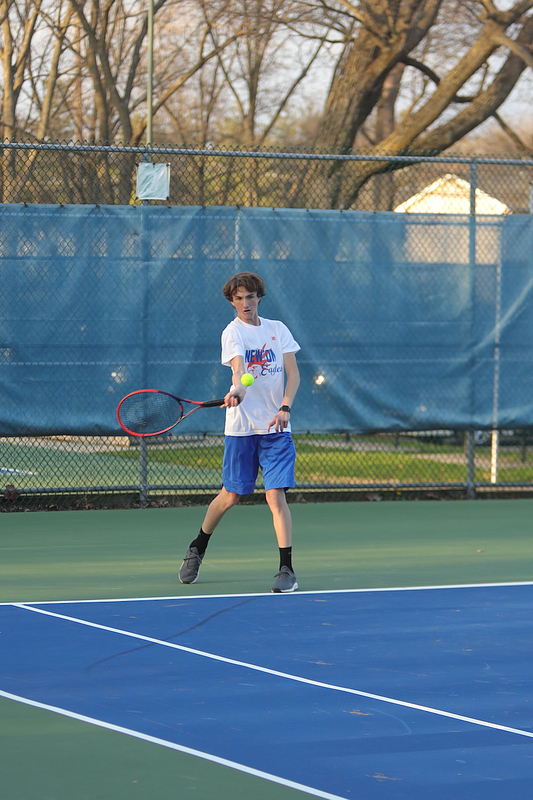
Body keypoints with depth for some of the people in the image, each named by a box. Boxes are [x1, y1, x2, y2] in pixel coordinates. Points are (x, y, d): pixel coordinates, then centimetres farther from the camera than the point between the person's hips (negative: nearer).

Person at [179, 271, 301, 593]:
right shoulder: (233, 332, -2)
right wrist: (238, 390, -44)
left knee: (277, 496, -9)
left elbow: (293, 373, 3)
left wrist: (285, 408, -14)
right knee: (230, 496, 7)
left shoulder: (278, 329, 9)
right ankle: (197, 550, 31)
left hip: (276, 427, 2)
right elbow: (239, 367, -22)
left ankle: (287, 569, -7)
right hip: (241, 428, -2)